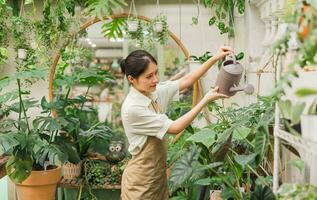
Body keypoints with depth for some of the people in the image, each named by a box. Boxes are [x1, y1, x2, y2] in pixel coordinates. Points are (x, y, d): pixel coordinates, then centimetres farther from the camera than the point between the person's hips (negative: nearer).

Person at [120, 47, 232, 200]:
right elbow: (175, 128, -21)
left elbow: (186, 81, 4)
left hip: (158, 174, 7)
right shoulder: (132, 108, -25)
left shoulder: (155, 92, -1)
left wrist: (215, 58, -7)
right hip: (141, 181, -7)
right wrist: (206, 100, -19)